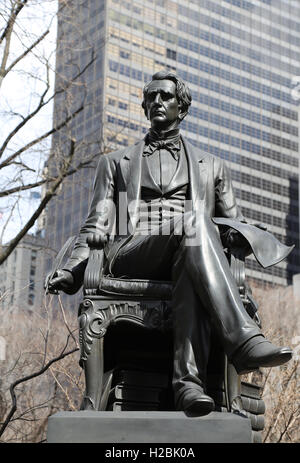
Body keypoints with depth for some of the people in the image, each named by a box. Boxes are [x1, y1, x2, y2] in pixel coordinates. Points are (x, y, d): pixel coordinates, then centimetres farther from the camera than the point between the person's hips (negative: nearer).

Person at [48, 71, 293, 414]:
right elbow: (96, 227, 19)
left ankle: (188, 379, -55)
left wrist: (238, 234, -2)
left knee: (191, 274, -40)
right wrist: (71, 271, 2)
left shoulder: (211, 166, 31)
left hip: (187, 259, 1)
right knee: (195, 221, -36)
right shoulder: (115, 163, 29)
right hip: (129, 258, -1)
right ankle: (241, 339, -50)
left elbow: (233, 223, 24)